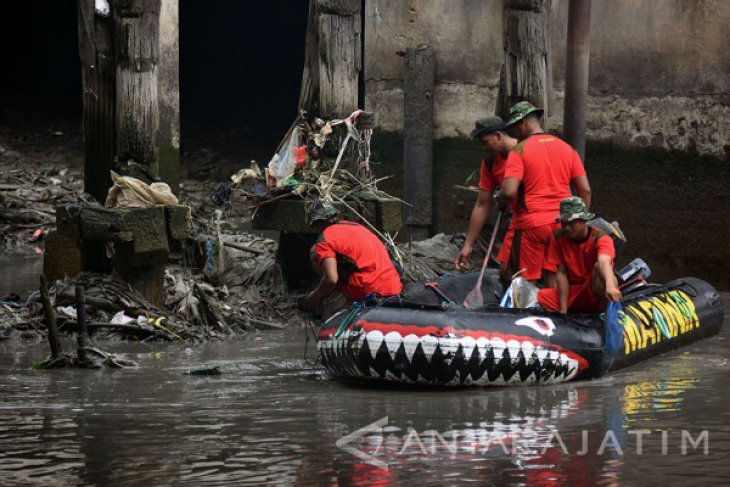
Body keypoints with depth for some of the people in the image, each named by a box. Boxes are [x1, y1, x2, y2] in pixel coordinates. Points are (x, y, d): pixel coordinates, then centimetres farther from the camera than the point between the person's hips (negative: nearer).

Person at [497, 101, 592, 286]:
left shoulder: (519, 150, -8)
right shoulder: (566, 149, 9)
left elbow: (509, 192, -20)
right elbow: (585, 190, 8)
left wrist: (501, 201, 2)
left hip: (530, 223, -6)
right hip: (561, 222, 6)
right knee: (554, 278, 11)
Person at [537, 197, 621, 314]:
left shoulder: (600, 238, -15)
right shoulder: (558, 238, -2)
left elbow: (604, 262, -38)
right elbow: (561, 273, -5)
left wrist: (610, 286, -60)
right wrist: (563, 310, -14)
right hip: (572, 292, 4)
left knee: (599, 267, -34)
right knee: (539, 296, -20)